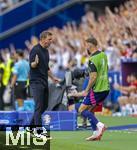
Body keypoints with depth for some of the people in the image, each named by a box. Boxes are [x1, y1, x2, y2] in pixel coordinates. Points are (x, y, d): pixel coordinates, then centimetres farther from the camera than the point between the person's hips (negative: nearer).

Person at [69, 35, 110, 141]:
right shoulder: (103, 55, 10)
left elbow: (93, 77, -22)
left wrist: (86, 91, -14)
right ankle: (96, 134, 9)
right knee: (89, 110, 16)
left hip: (97, 90, -9)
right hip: (105, 88, 9)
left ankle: (99, 125, -17)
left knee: (82, 109, -2)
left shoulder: (93, 59, -17)